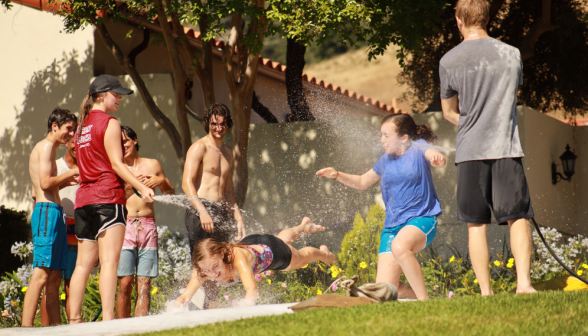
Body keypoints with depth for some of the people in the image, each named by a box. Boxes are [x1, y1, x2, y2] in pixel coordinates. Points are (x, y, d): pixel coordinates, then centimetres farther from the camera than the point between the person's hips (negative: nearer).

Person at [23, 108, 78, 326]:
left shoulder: (40, 148, 25)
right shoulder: (47, 146, -5)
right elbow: (45, 182, -17)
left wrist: (64, 182, 22)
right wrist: (69, 175, -4)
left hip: (51, 214, 11)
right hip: (48, 211, -11)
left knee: (54, 278, 7)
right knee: (41, 275, -17)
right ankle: (26, 330, -23)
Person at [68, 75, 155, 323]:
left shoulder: (82, 126, 19)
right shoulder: (109, 123, -4)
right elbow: (116, 163, -11)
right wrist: (141, 187, -17)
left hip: (83, 198, 8)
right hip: (107, 196, -8)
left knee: (83, 263, 7)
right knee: (109, 260, -14)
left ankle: (74, 319, 4)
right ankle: (107, 318, -23)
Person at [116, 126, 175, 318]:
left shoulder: (152, 165, 14)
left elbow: (171, 194, 21)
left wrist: (161, 181, 2)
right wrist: (129, 186, -12)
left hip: (148, 228, 2)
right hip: (125, 225, -2)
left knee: (144, 285, -2)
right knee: (125, 283, -9)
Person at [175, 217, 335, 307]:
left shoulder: (236, 258, -52)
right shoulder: (204, 268, -38)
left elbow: (252, 289, -63)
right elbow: (186, 295, -41)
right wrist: (177, 307, -62)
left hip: (269, 250, -5)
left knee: (302, 256, 31)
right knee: (284, 239, 39)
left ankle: (323, 252, 66)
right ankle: (304, 226, 72)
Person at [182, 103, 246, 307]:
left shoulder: (227, 153, 22)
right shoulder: (199, 148, -2)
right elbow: (187, 183, -12)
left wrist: (238, 218, 19)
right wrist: (202, 211, -23)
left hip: (223, 212, 7)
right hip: (201, 210, -7)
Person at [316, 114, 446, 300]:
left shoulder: (417, 148, -1)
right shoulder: (386, 160, 16)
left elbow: (433, 155, -23)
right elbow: (363, 182, 28)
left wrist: (437, 158, -48)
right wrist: (337, 175, 11)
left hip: (421, 218, -6)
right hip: (393, 225, 6)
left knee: (399, 246, -41)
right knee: (385, 290, -11)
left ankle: (424, 299, -30)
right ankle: (421, 298, 16)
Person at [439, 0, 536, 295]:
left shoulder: (449, 62, -2)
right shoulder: (511, 55, 4)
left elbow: (449, 112, 9)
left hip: (470, 150, -1)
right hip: (507, 149, 1)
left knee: (476, 225, 5)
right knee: (518, 218, 5)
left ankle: (485, 291, 3)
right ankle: (523, 282, -8)